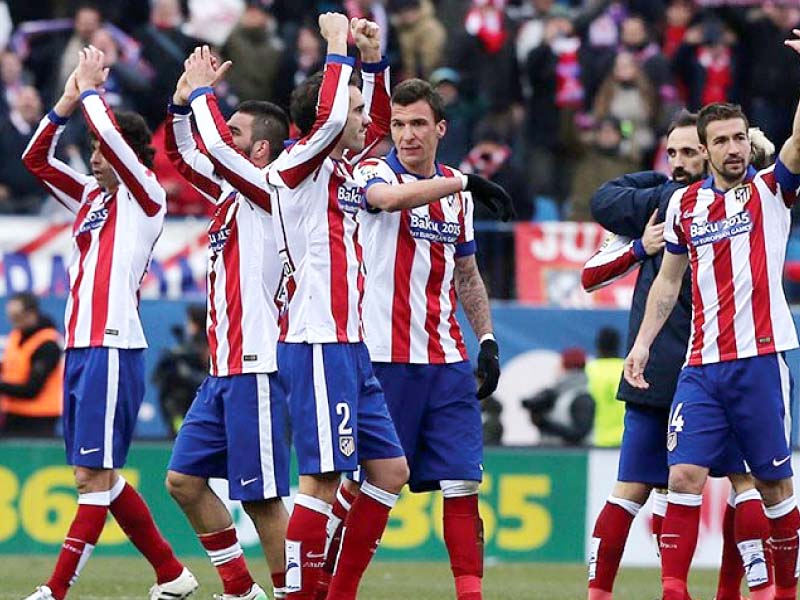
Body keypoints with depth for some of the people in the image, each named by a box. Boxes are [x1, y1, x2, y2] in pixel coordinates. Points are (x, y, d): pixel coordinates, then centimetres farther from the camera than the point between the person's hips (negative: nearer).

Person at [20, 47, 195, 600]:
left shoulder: (144, 197, -2)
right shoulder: (91, 198, 18)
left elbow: (110, 137, -16)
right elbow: (36, 158, 20)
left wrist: (91, 88, -2)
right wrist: (68, 101, 10)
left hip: (113, 349, -9)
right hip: (80, 347, 9)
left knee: (94, 476, -10)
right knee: (100, 476, 10)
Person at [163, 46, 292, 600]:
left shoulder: (270, 190, -9)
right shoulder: (230, 194, 15)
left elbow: (216, 146, -24)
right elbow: (184, 153, 28)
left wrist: (201, 90, -8)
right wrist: (186, 98, 12)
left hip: (257, 370, -9)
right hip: (223, 370, 9)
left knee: (262, 497, -9)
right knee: (184, 480, 10)